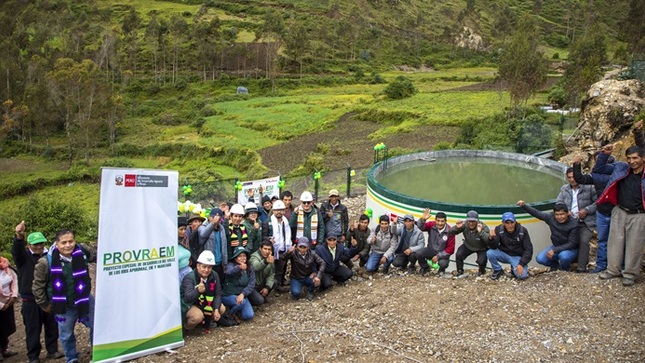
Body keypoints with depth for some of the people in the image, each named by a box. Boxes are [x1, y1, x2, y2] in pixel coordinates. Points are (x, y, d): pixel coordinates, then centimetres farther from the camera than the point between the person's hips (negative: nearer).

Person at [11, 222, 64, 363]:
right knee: (33, 329, 4)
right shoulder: (24, 256, -6)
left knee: (52, 326, 11)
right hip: (30, 300, -3)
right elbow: (16, 250, -30)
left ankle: (52, 351, 27)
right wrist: (19, 236, -52)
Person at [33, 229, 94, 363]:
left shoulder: (81, 254, -10)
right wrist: (44, 304, 0)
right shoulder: (47, 262, -17)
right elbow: (38, 285, -5)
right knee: (66, 336, 12)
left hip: (85, 301, 2)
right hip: (64, 307, -2)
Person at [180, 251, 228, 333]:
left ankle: (205, 322, 17)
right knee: (198, 316, -33)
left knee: (222, 309, -9)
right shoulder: (189, 278, -28)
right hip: (189, 305, -6)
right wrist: (198, 290, -61)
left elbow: (218, 294, -7)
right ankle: (186, 327, 0)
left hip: (206, 303, 6)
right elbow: (187, 298, -41)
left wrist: (216, 309, -22)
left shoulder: (214, 276, -10)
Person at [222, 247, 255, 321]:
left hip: (241, 295, 4)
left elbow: (251, 284, -8)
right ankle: (229, 314, -1)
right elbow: (229, 272, -38)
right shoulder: (231, 265, -12)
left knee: (249, 315, -15)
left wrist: (243, 294, -25)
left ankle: (235, 308, 16)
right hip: (228, 295, -4)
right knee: (242, 302, -32)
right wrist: (239, 267, -59)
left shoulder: (250, 268, 0)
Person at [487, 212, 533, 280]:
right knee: (490, 253, -28)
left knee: (522, 275, -25)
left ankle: (514, 269, 13)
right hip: (504, 254, 1)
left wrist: (521, 264, -20)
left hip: (517, 257, -1)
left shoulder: (522, 231, -14)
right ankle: (498, 270, 1)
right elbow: (494, 247, -18)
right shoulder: (498, 229, -13)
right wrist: (491, 238, -41)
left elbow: (528, 249, -10)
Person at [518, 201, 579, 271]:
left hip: (570, 249, -4)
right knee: (540, 259, -18)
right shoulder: (551, 218, -11)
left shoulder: (573, 225, -22)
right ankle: (554, 265, 16)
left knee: (564, 256, -38)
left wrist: (554, 250, -28)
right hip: (556, 247, 4)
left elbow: (572, 244, -22)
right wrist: (524, 206, -13)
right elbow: (536, 213, 0)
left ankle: (565, 269, -1)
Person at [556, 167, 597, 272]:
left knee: (583, 241, -22)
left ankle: (581, 267, -13)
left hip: (586, 222, -5)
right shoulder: (564, 189, 10)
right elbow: (558, 202, 9)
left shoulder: (589, 188, -5)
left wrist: (586, 210, -16)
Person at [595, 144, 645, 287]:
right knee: (615, 241, 11)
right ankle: (613, 270, 25)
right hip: (620, 212, 3)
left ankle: (629, 274, 20)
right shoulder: (621, 168, -1)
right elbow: (601, 168, 9)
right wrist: (605, 154, -5)